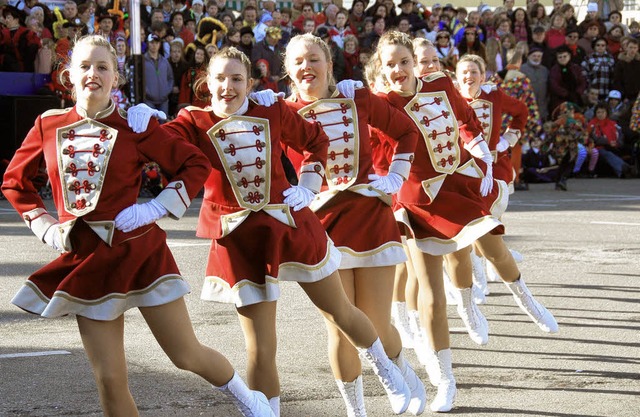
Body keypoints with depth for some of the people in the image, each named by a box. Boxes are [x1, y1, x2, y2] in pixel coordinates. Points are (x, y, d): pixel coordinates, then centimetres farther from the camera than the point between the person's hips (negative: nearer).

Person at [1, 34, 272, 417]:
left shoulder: (133, 126, -5)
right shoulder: (49, 126, 3)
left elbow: (196, 164, -3)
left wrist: (156, 209, -11)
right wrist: (45, 226, 6)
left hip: (138, 252, -3)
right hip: (85, 259, 3)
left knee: (188, 355, 2)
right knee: (110, 380, 1)